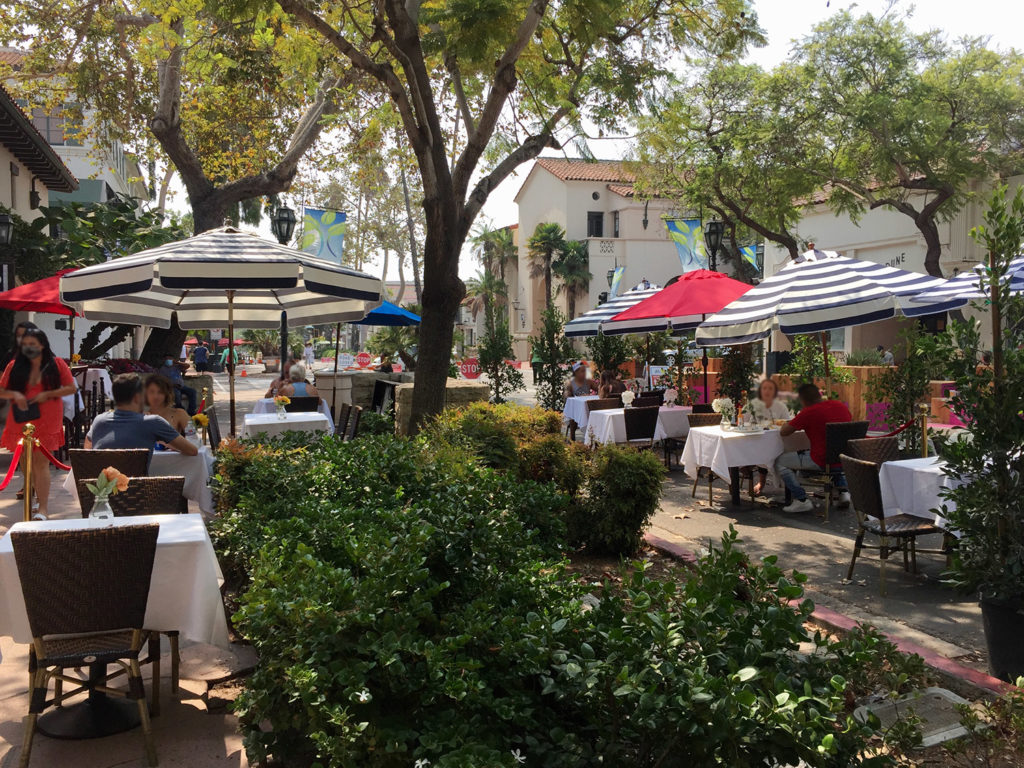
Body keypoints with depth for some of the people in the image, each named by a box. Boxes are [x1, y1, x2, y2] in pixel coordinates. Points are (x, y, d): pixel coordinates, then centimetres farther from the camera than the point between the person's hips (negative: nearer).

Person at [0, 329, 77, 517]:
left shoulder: (56, 364, 0)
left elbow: (71, 388, 0)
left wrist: (47, 394, -12)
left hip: (46, 421, -4)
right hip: (21, 420, 4)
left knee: (41, 462, -9)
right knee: (25, 462, 12)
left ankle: (43, 509, -8)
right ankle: (40, 496, 33)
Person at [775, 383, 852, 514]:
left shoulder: (808, 413, -15)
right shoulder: (841, 405, 4)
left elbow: (783, 432, -8)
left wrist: (790, 423, 15)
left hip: (822, 462, -7)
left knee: (780, 462, 7)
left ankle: (801, 500, 3)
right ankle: (843, 490, 24)